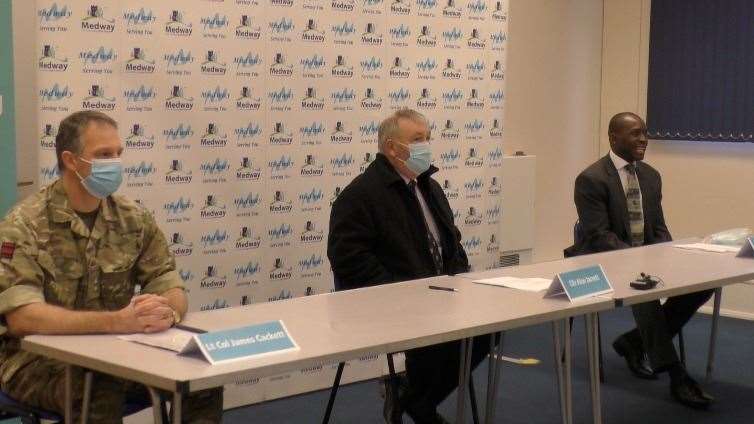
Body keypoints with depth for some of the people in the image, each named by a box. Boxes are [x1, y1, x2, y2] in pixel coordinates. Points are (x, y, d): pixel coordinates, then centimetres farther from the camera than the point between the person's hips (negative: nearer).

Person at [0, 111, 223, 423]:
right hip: (38, 358, -5)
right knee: (102, 394, -35)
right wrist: (116, 321, -36)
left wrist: (166, 311, -27)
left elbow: (173, 291, 0)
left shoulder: (134, 218, 2)